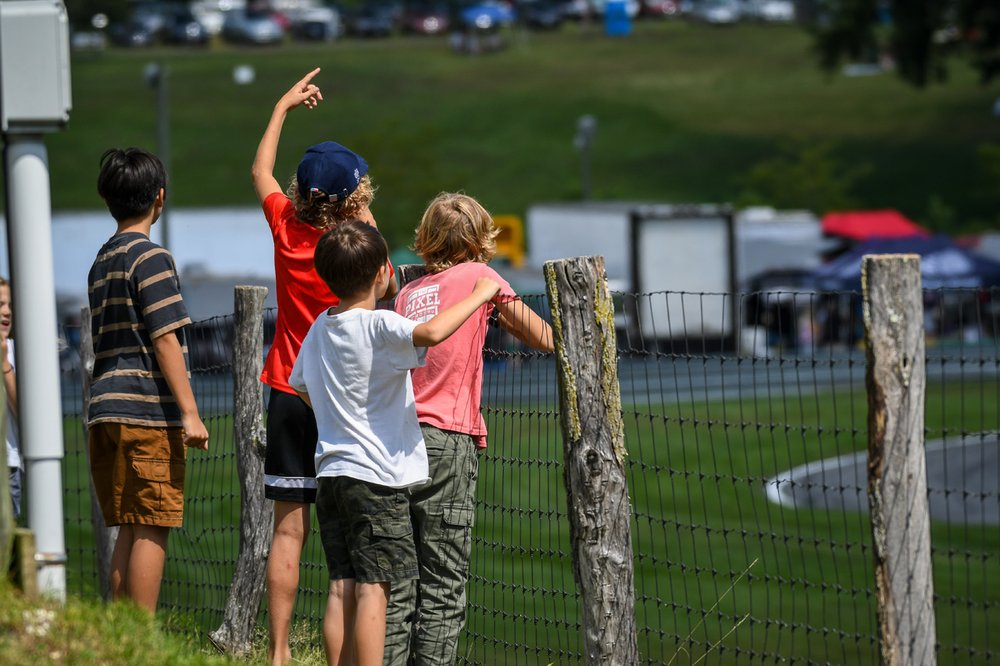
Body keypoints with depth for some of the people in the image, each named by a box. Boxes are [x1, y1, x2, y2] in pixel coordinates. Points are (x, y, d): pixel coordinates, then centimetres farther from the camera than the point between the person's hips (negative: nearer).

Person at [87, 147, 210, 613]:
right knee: (151, 531, -7)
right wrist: (190, 413, -13)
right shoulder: (150, 256, -7)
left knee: (130, 531, 10)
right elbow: (165, 339, -13)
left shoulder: (102, 261, 19)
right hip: (148, 413, -8)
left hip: (106, 414, 8)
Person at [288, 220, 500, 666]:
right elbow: (432, 332, -33)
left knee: (342, 588, 7)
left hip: (331, 473, 7)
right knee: (373, 589, -6)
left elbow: (301, 387, 24)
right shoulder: (379, 327, -15)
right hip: (376, 476, -7)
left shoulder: (320, 328, 10)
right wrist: (480, 294, -20)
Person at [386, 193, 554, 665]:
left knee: (398, 579, 6)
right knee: (443, 583, -4)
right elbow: (543, 340, 4)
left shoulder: (408, 293, 15)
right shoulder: (479, 275, 2)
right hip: (447, 438, -5)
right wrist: (507, 315, 24)